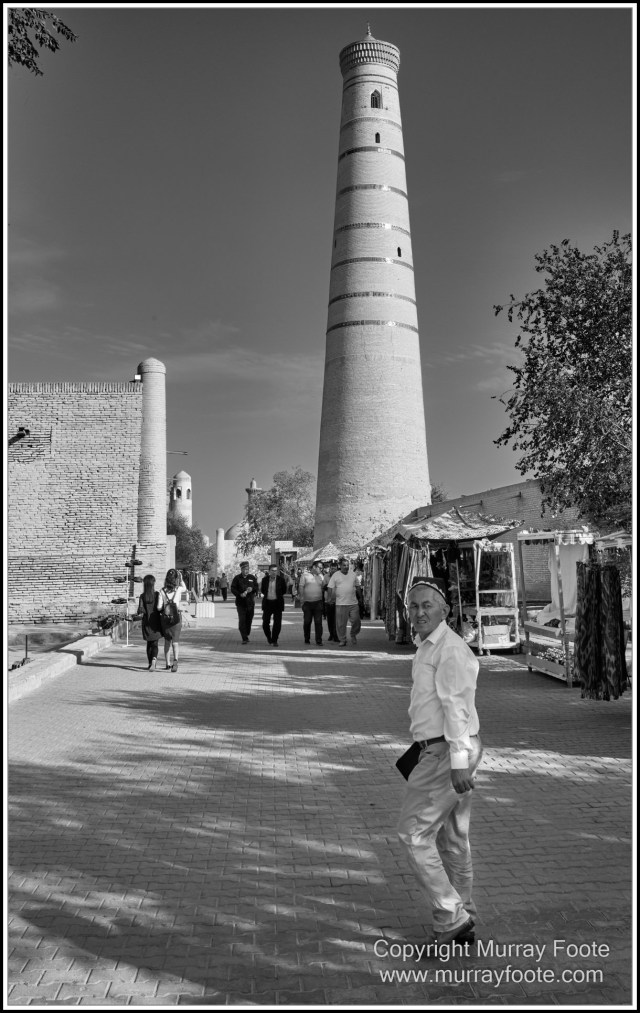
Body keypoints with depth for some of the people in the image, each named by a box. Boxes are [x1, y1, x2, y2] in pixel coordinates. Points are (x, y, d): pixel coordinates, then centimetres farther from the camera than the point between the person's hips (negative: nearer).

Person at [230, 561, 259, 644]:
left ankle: (246, 635, 25)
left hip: (250, 602, 2)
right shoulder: (237, 578, 3)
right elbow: (233, 589, -3)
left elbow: (256, 587, 9)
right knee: (242, 620, -10)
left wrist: (252, 589, -14)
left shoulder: (252, 578, 10)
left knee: (249, 620, 6)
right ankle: (244, 638, -9)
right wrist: (240, 594, -18)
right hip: (240, 602, -2)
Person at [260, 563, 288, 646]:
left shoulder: (281, 579, -3)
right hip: (267, 602, 2)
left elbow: (284, 591, 8)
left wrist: (278, 595, 6)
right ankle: (269, 638, 26)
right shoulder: (265, 579, 2)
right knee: (265, 623, 3)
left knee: (277, 623, -3)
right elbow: (262, 590, 16)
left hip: (277, 603, -1)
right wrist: (267, 595, 8)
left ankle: (274, 641, 8)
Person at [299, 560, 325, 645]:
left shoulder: (321, 576, 11)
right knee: (307, 622, 6)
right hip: (307, 602, -2)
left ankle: (319, 640, 0)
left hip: (318, 602, 2)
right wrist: (301, 597, -10)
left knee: (318, 622, -3)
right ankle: (307, 639, 19)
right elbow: (301, 587, -2)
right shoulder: (305, 575, 1)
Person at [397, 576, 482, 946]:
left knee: (414, 831, -3)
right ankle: (462, 924, 28)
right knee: (453, 839, 17)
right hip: (441, 749, 10)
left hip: (449, 752, -10)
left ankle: (451, 915, 6)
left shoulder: (450, 649, -17)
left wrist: (458, 762, -25)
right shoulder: (429, 647, 14)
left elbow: (456, 706, -23)